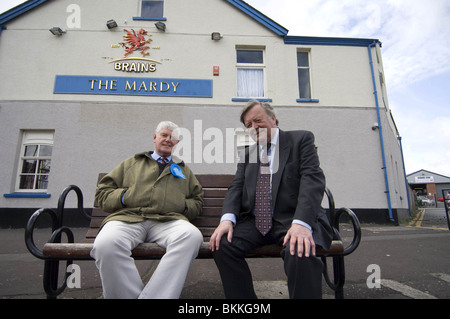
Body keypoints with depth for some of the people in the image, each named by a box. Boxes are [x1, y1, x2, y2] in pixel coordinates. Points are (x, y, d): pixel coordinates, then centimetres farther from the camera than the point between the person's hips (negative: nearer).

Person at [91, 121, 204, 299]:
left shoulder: (183, 169, 33)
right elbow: (103, 192, 22)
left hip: (168, 221, 1)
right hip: (127, 217, 0)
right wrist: (123, 196, 1)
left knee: (192, 236, -36)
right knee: (106, 244, -36)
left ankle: (155, 295, -31)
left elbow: (198, 199, 29)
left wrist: (184, 205, 7)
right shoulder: (132, 163, 29)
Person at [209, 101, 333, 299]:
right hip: (257, 222, 4)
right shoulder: (247, 154, 19)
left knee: (300, 252, -35)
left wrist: (301, 223, -25)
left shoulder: (301, 139, 4)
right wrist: (227, 218, -12)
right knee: (222, 244, -20)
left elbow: (313, 179, -10)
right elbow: (236, 187, 9)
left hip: (293, 218, -4)